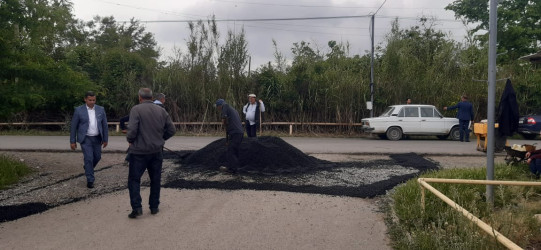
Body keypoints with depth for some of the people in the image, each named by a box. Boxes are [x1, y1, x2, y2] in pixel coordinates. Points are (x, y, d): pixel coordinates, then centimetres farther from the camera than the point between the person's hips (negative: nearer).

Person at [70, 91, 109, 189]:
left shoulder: (100, 109, 0)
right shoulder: (79, 110, -8)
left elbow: (104, 125, 5)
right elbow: (73, 126, -4)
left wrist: (105, 139, 5)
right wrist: (72, 141, -3)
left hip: (97, 138, 4)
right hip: (85, 139, -4)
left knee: (97, 157, 14)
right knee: (89, 158, -10)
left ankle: (87, 168, 45)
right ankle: (90, 180, 2)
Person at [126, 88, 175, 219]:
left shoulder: (136, 109, -11)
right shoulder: (161, 111, 4)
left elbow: (132, 130, -20)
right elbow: (171, 130, 4)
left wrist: (130, 140, -1)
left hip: (139, 151, -4)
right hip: (157, 151, 4)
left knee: (134, 179, 5)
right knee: (155, 179, 14)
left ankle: (136, 207, -4)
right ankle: (154, 206, 20)